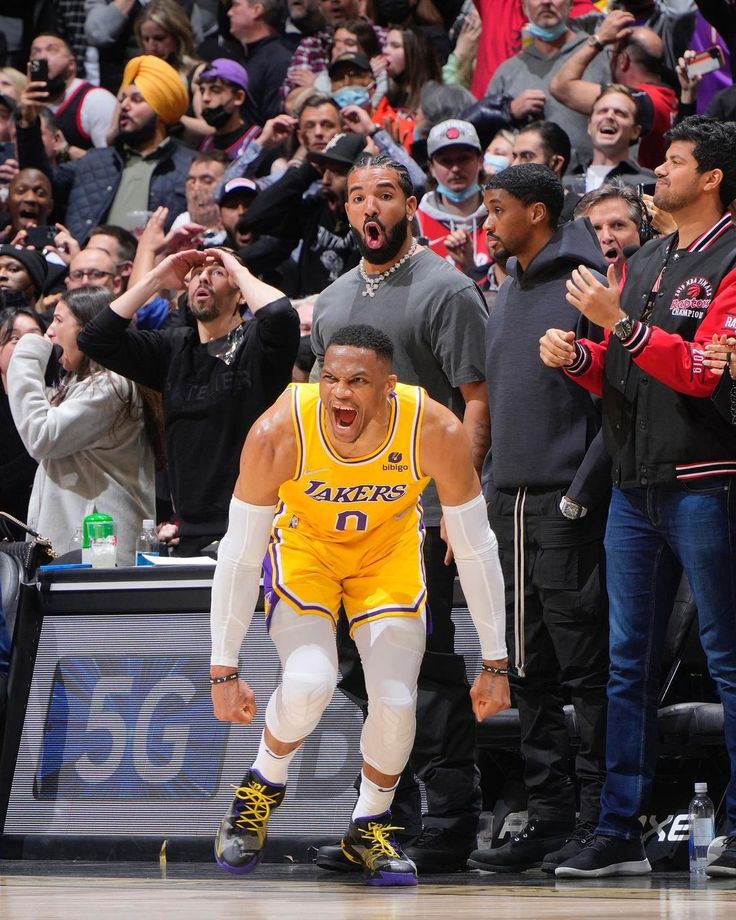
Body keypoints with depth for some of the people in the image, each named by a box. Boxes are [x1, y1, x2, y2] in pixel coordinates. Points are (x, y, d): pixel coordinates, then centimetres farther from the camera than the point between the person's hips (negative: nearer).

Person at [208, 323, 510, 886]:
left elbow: (476, 550, -18)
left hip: (389, 547, 1)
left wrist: (495, 663, -14)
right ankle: (263, 787, 8)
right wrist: (223, 669, -20)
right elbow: (239, 555, -23)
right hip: (303, 541, -1)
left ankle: (370, 828, 18)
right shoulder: (279, 434, -34)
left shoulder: (437, 434, -32)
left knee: (396, 701, -12)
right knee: (309, 681, -24)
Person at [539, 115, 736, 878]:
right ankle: (620, 832, 9)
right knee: (629, 664, 7)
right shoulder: (646, 263, 18)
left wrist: (619, 323, -19)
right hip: (635, 485, 8)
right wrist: (577, 356, 1)